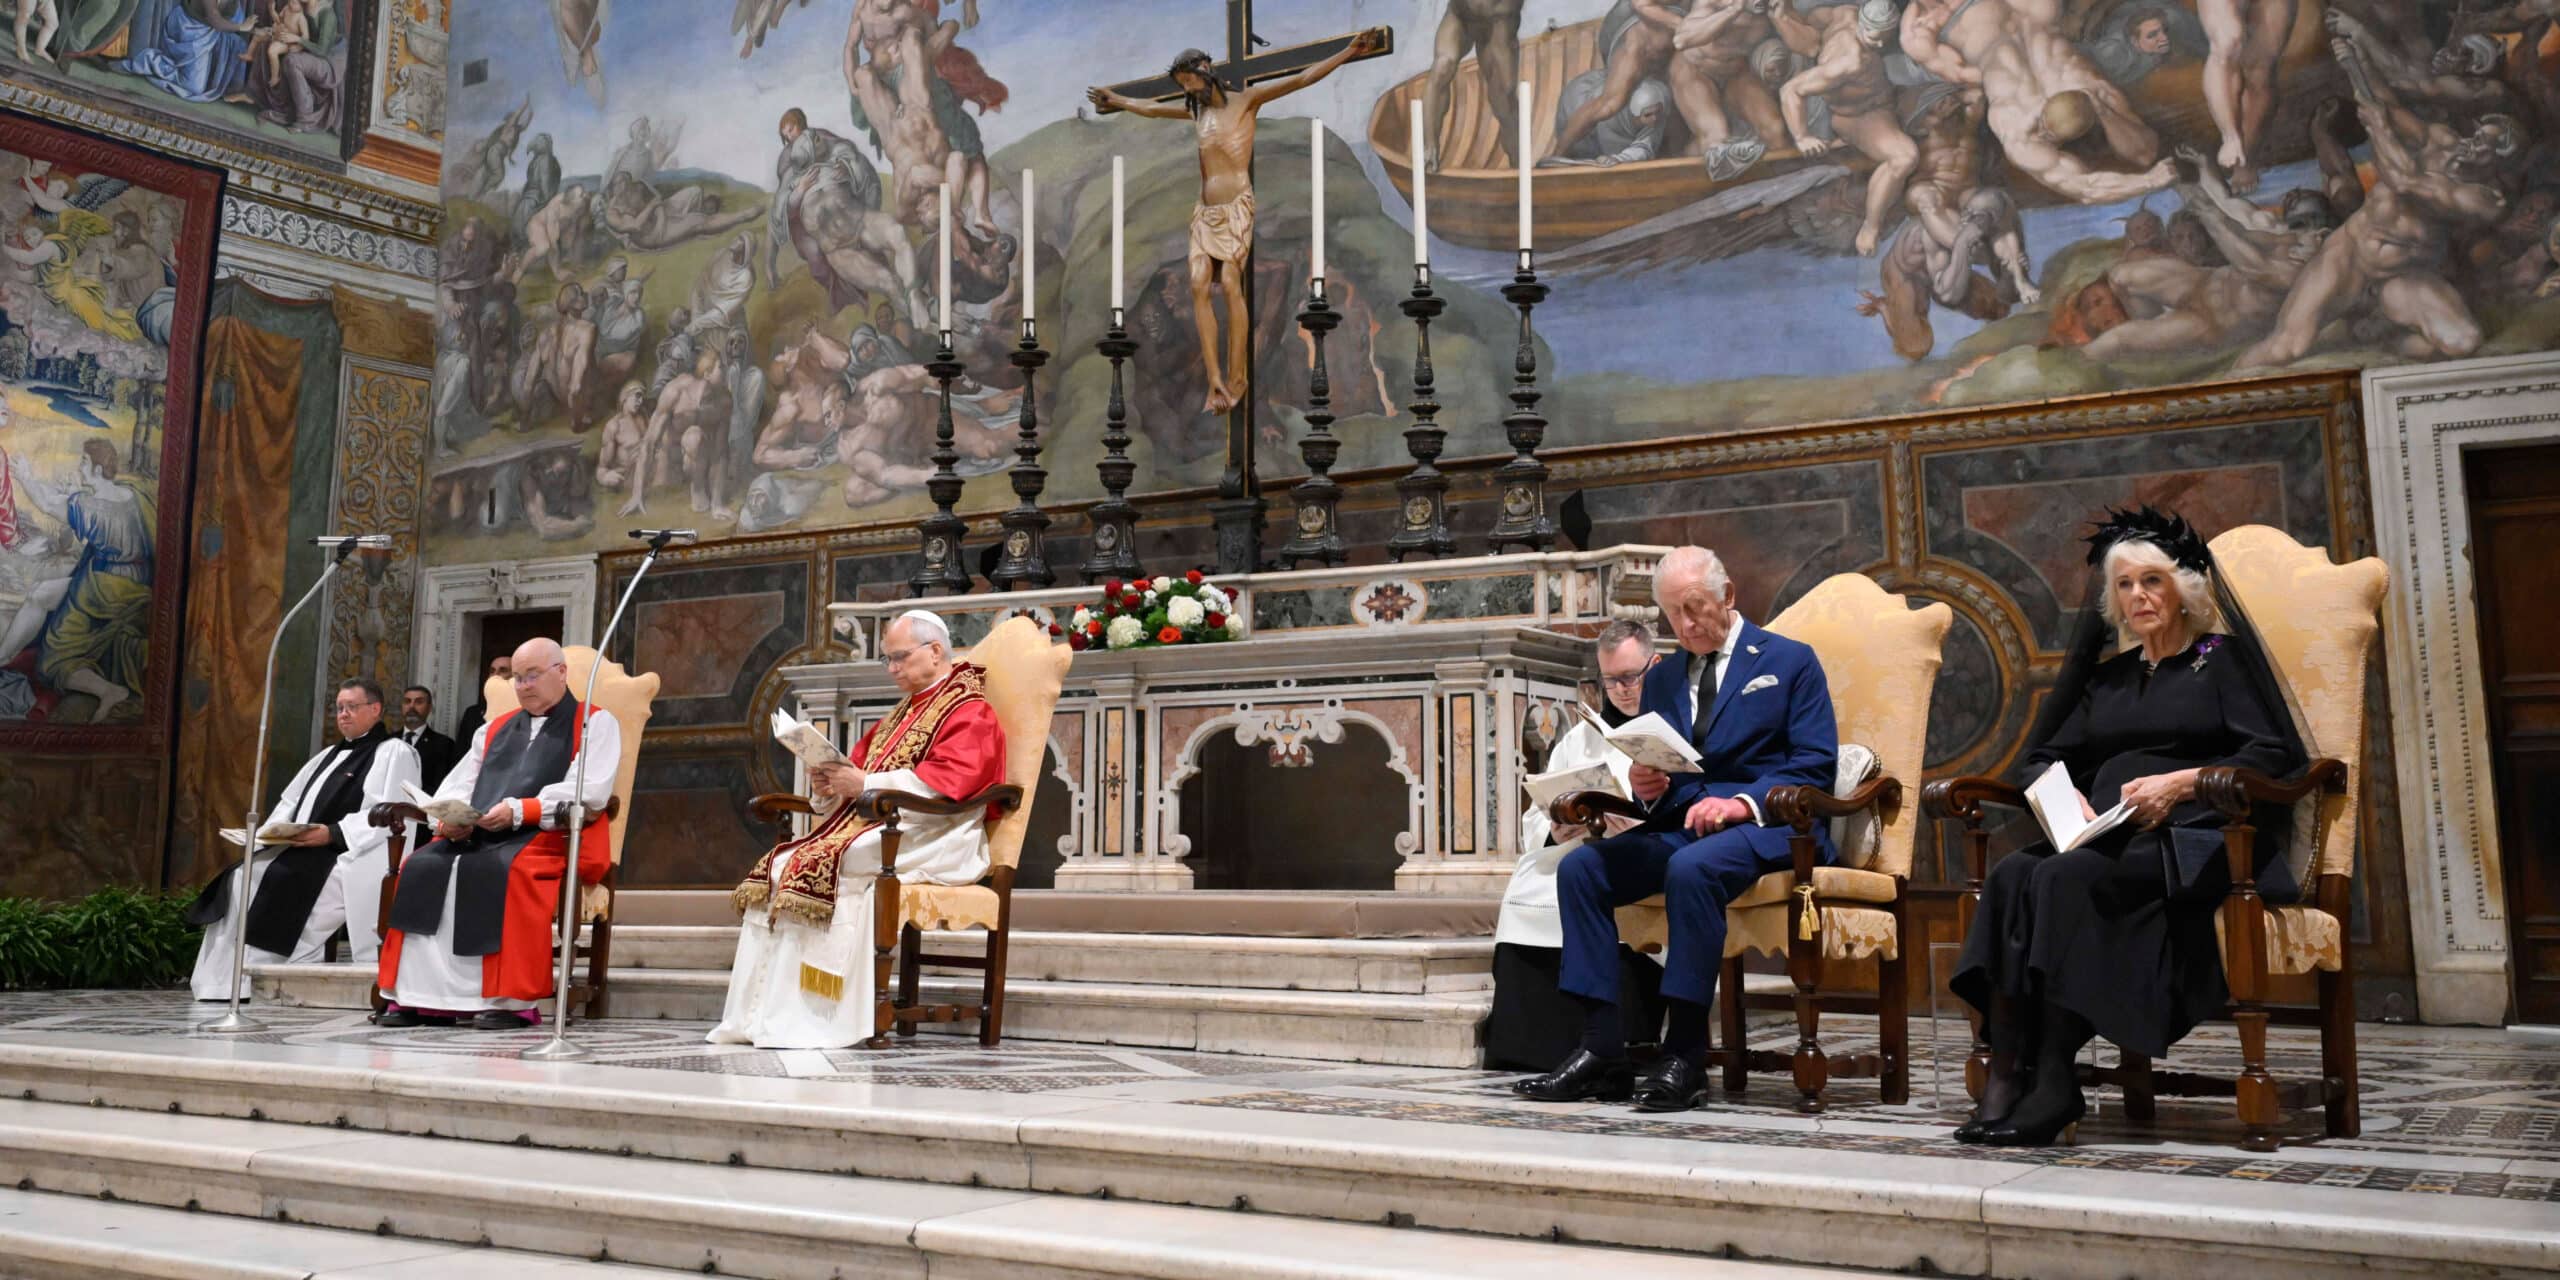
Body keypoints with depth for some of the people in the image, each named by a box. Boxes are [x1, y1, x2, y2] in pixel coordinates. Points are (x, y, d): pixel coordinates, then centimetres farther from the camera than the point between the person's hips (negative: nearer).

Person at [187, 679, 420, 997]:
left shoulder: (394, 753, 0)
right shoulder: (329, 756, 27)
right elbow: (290, 802, 24)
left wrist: (332, 834, -23)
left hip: (350, 857, -9)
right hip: (303, 851, 9)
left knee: (288, 885, -29)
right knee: (242, 880, -9)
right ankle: (224, 987, -12)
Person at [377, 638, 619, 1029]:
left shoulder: (595, 723, 8)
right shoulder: (496, 729, 27)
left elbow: (590, 792, -8)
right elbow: (455, 786, 18)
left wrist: (519, 811, -20)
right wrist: (450, 819, -6)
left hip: (553, 837, -6)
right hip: (479, 837, 6)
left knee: (505, 871, -36)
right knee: (421, 867, -20)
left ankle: (511, 999, -33)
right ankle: (420, 997, -21)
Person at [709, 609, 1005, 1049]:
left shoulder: (969, 712, -3)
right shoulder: (904, 712, 28)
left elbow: (947, 779, -18)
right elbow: (860, 765, 24)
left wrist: (867, 783, -19)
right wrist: (833, 780, 0)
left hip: (932, 839, -9)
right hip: (882, 826, 9)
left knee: (814, 865, -30)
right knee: (777, 868, -11)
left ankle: (792, 1020, -28)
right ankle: (754, 1017, -17)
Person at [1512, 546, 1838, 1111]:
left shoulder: (1790, 661, 6)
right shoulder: (1662, 678, 21)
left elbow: (1815, 766, -3)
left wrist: (1744, 802, -18)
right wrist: (1644, 787, -4)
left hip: (1767, 825, -5)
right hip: (1678, 826, 6)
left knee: (1692, 867, -38)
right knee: (1579, 866, -20)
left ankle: (1684, 1055, -29)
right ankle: (1602, 1050, -21)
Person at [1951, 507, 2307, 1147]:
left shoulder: (2222, 658, 13)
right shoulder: (2108, 676, 28)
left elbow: (2276, 753, -1)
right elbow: (2039, 759, 25)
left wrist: (2180, 781, -14)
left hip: (2192, 842, -5)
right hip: (2105, 837, 5)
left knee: (2069, 876, -35)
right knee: (2011, 874, -29)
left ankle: (2053, 1081, -34)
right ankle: (2004, 1075, -37)